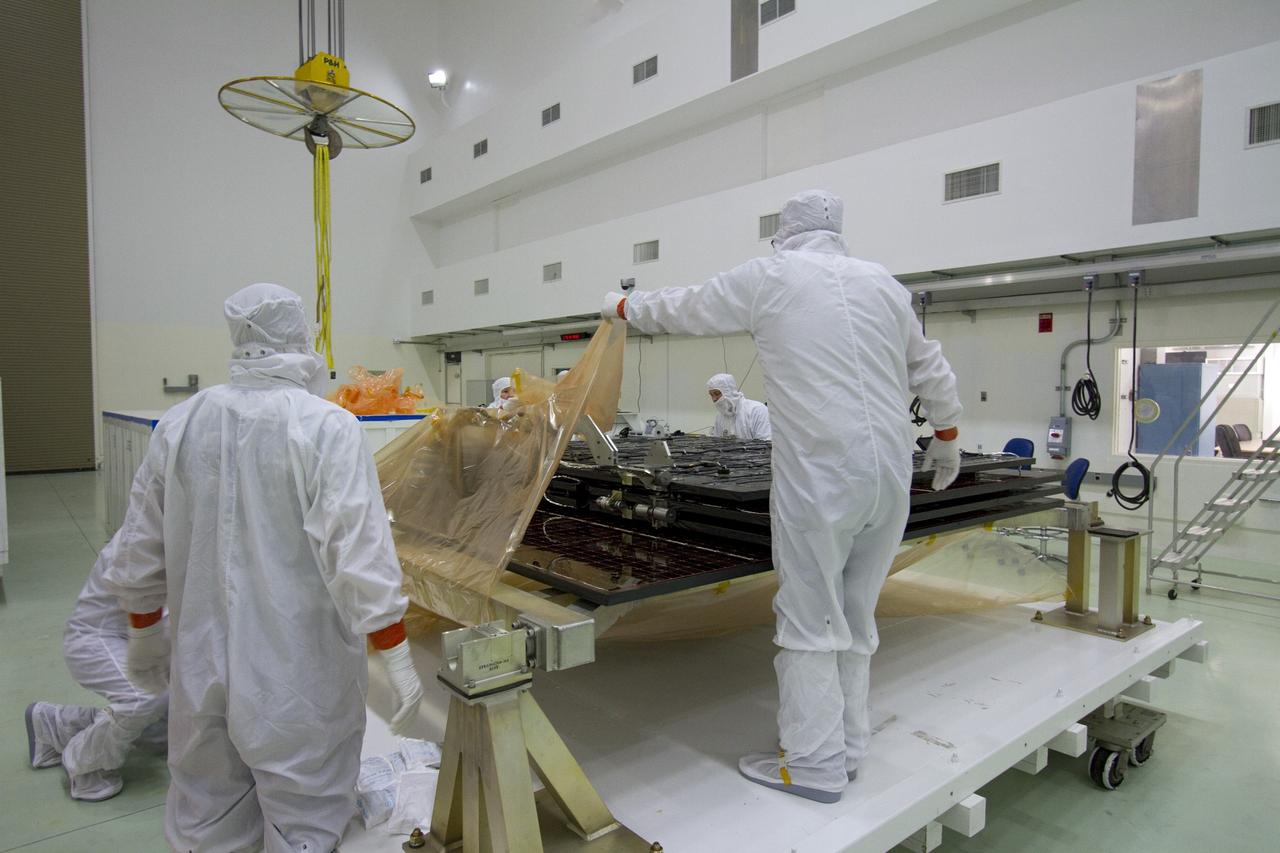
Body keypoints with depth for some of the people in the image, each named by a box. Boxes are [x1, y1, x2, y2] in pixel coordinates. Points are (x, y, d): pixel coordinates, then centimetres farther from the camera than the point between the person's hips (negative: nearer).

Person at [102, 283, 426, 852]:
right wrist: (397, 658, -13)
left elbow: (138, 553, 8)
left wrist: (145, 637, 22)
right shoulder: (326, 427, -16)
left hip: (200, 670, 6)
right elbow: (360, 554, -21)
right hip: (298, 677, -5)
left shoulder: (178, 425, 1)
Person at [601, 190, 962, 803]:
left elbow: (681, 309, 13)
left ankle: (815, 763, 12)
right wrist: (946, 437, 37)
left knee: (809, 622, 4)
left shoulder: (769, 276, 1)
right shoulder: (883, 283, 14)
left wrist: (624, 307, 32)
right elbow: (933, 372, 21)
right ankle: (846, 746, 26)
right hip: (891, 473, 6)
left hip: (819, 476, -6)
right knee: (855, 619, 15)